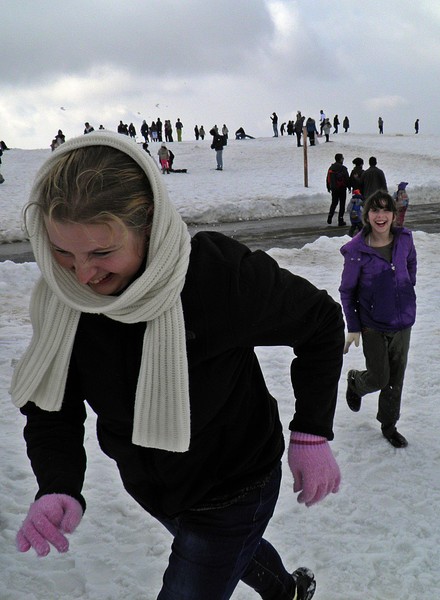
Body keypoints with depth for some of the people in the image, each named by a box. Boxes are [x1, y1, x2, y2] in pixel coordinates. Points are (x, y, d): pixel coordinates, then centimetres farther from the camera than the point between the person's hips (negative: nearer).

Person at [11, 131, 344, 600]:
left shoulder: (223, 275, -35)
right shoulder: (60, 298, -21)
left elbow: (320, 321, -18)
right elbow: (51, 407, -12)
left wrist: (312, 435, -20)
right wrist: (57, 489, -30)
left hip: (231, 493, -5)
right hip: (146, 485, 6)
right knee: (234, 552, 33)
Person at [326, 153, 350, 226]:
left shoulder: (331, 168, 5)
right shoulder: (343, 168, -13)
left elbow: (328, 178, 11)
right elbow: (347, 179, -12)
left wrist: (328, 187, 21)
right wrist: (349, 187, 0)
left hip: (334, 189, 5)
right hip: (342, 188, -5)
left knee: (334, 203, 18)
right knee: (342, 204, 2)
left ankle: (330, 216, 3)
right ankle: (340, 221, 2)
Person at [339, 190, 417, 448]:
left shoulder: (404, 239, -7)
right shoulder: (357, 250, -17)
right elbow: (347, 290, -7)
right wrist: (353, 327, -7)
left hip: (403, 321, 4)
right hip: (373, 325, -4)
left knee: (396, 378, 14)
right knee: (379, 379, 4)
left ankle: (389, 425, 34)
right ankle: (355, 381, 39)